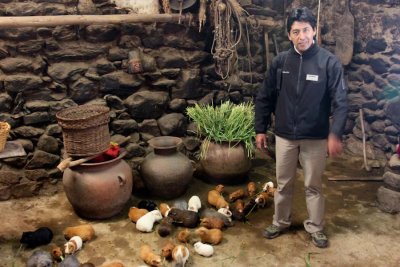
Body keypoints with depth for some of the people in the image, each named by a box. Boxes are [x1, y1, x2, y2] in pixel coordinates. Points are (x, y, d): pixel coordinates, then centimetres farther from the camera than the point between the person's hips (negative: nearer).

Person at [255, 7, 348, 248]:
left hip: (315, 138, -2)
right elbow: (265, 97, 4)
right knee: (284, 184, 16)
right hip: (284, 136, 2)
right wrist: (261, 129, 3)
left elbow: (340, 101, -11)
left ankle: (316, 228, 29)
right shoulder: (280, 62, -1)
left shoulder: (329, 62, -9)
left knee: (314, 186, 11)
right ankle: (280, 222, 34)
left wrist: (335, 134, -21)